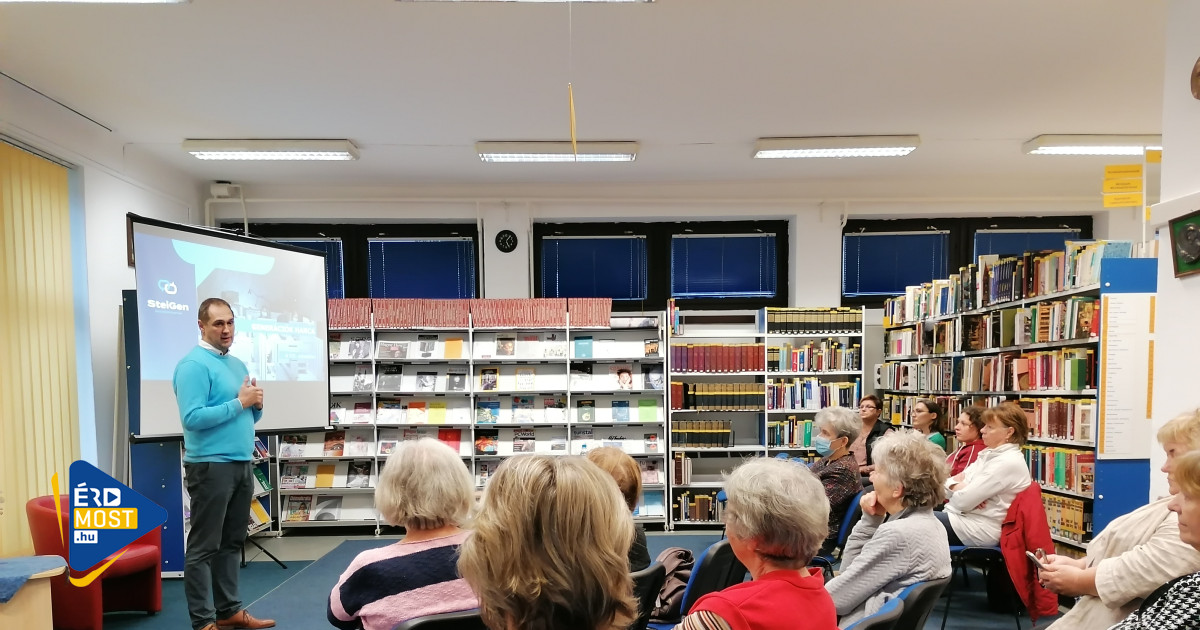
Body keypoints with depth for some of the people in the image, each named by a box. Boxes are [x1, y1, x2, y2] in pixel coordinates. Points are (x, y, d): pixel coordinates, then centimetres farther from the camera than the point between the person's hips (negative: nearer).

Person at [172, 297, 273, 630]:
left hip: (241, 465, 8)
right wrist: (239, 402, -18)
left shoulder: (238, 364, 14)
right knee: (204, 547, 1)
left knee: (232, 543, 15)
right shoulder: (193, 364, -12)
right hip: (210, 466, -8)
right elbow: (192, 418, -22)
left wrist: (256, 403, -2)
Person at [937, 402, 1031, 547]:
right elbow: (950, 482, 12)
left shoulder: (1008, 463, -17)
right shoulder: (989, 453, 13)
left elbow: (963, 501, -21)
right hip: (965, 516, 9)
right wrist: (956, 486, -11)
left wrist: (956, 488, 1)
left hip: (979, 530, -9)